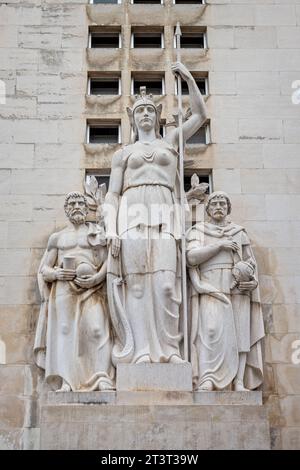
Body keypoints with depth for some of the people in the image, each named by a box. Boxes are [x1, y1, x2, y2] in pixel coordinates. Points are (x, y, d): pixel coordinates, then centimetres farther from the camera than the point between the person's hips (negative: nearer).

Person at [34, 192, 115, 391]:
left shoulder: (97, 233, 17)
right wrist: (55, 274, -6)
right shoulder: (57, 238, 21)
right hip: (64, 289, 2)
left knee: (97, 328, -16)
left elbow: (107, 261, 6)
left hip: (92, 289, -1)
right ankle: (66, 382, -13)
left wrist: (97, 278, -13)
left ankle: (103, 378, -20)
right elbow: (44, 270, 17)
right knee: (64, 330, -10)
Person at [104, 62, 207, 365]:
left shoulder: (171, 141, 24)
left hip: (164, 217, 0)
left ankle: (168, 349, -11)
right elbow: (112, 195, 10)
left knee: (165, 283, -12)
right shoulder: (123, 153, 20)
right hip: (132, 215, 0)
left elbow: (200, 115, 20)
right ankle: (142, 350, -11)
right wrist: (111, 231, -4)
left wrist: (189, 78, 14)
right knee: (136, 282, -9)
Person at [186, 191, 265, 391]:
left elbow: (251, 261, 18)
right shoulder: (198, 230, 13)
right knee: (211, 328, -20)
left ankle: (239, 382, -6)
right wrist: (220, 245, -7)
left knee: (240, 332, -6)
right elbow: (192, 257, -3)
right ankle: (206, 380, -23)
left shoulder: (239, 232, 21)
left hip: (238, 288, 3)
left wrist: (254, 281, -2)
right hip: (211, 287, -3)